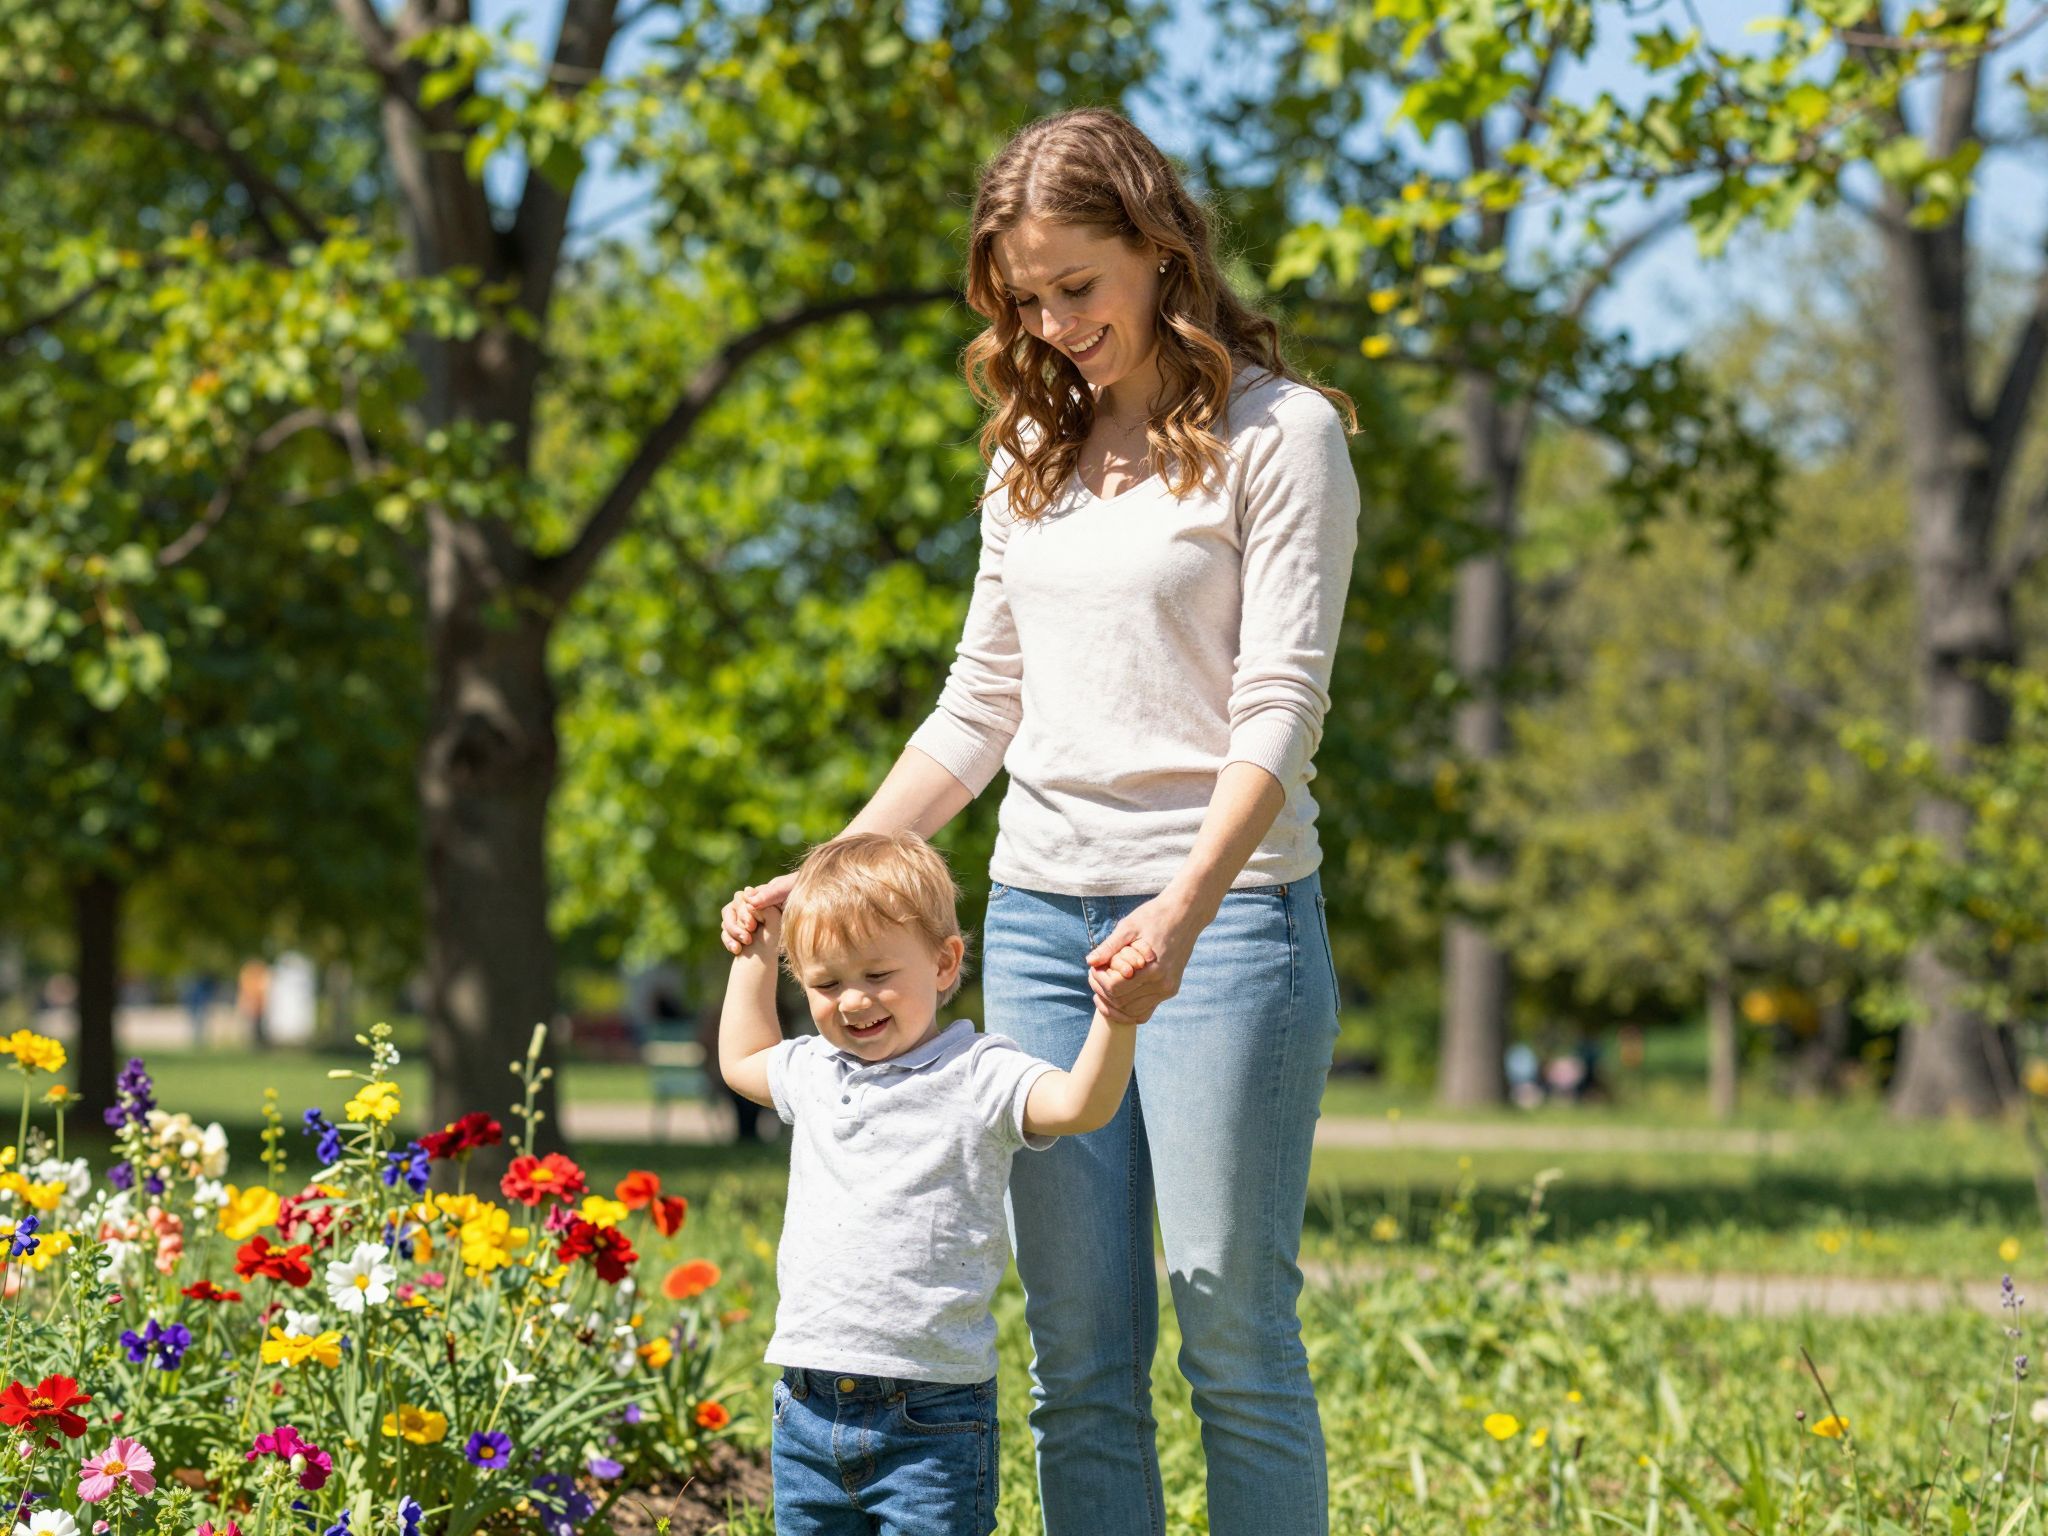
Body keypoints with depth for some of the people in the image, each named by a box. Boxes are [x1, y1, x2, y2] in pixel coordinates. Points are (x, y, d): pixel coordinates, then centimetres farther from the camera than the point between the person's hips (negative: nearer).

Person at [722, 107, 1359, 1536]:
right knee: (1077, 1351, 5)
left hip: (1223, 907, -6)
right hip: (1037, 914, 6)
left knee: (1234, 1327, -5)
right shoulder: (1033, 451, 16)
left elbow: (1279, 707, -12)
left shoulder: (1281, 435, -3)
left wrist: (1185, 910, -27)